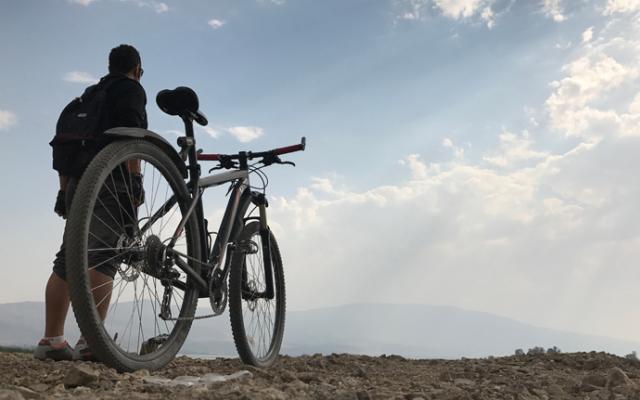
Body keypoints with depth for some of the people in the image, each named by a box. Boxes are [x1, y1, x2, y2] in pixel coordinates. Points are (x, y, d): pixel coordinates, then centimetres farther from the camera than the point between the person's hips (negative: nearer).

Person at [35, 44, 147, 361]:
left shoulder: (89, 95, 29)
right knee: (103, 257, -15)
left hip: (76, 182, 8)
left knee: (68, 259, 6)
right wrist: (135, 177, -18)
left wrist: (65, 190, 24)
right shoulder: (131, 89, 7)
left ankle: (51, 339, 7)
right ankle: (91, 341, -22)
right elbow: (130, 132, -13)